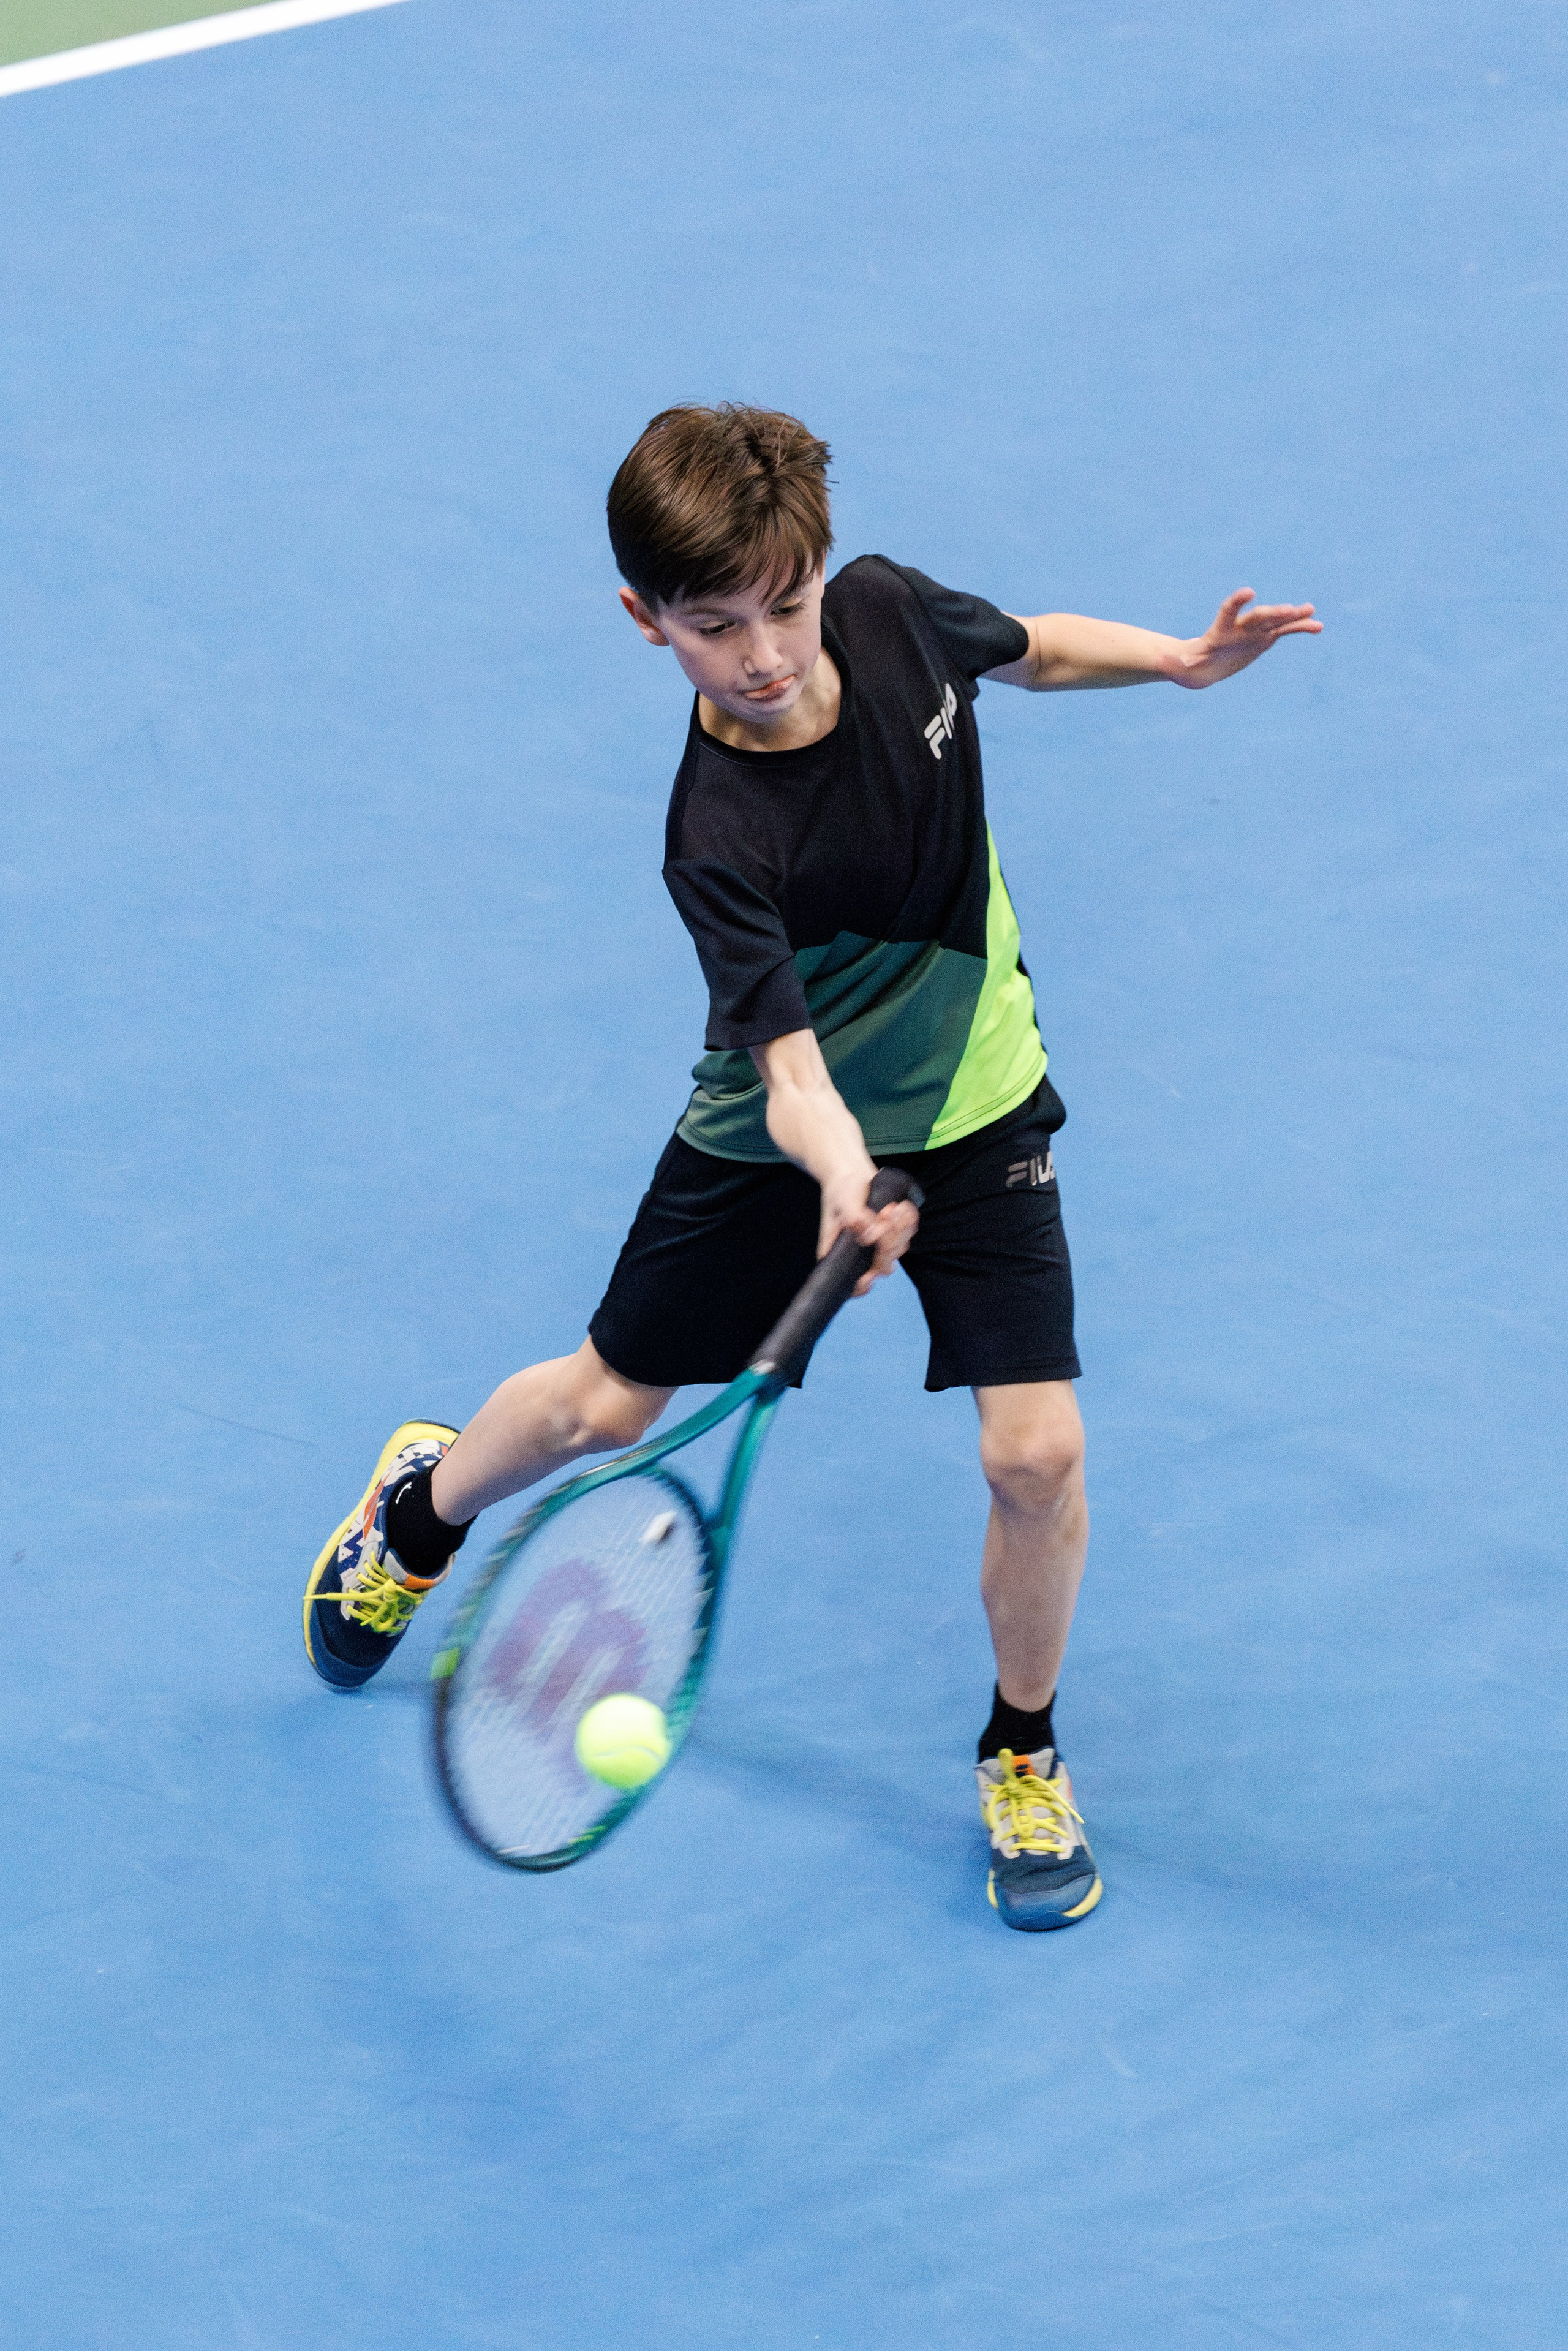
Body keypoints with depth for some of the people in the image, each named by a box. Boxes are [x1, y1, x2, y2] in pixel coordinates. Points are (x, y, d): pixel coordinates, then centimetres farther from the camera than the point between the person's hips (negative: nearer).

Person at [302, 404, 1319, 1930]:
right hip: (783, 1139, -3)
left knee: (1035, 1454, -9)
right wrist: (833, 1168, -59)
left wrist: (1179, 659, -7)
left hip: (974, 1111, 3)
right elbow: (789, 1060, -39)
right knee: (604, 1407, 15)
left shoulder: (886, 610, -19)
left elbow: (1027, 648, 6)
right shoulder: (721, 838, -34)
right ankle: (425, 1510, 51)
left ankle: (1022, 1753, 19)